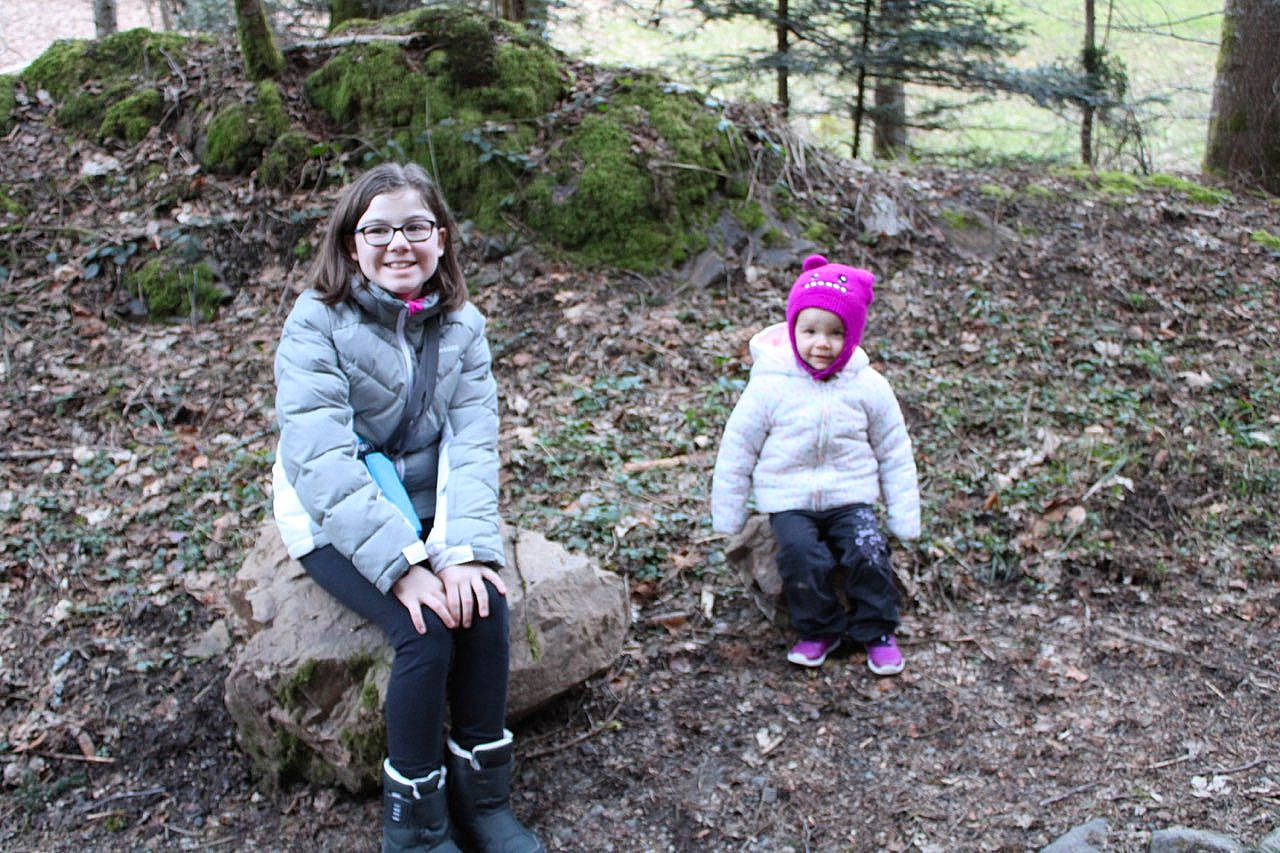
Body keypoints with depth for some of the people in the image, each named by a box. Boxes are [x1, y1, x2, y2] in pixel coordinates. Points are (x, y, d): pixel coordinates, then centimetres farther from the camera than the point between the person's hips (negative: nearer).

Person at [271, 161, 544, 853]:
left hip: (424, 510, 4)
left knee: (483, 600, -23)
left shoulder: (462, 326, 1)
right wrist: (403, 563, -32)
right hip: (336, 521, -4)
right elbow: (324, 459, -23)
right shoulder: (318, 321, -12)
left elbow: (473, 445, -9)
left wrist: (463, 548, -26)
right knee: (426, 627, -26)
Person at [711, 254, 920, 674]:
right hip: (789, 500, -1)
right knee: (803, 558, -24)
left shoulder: (869, 387, -3)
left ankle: (876, 630, 5)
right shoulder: (770, 386, -9)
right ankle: (820, 629, 2)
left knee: (868, 553, -20)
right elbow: (738, 447, 0)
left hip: (851, 496, 1)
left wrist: (905, 518, 5)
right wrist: (728, 513, 4)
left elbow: (894, 451, 7)